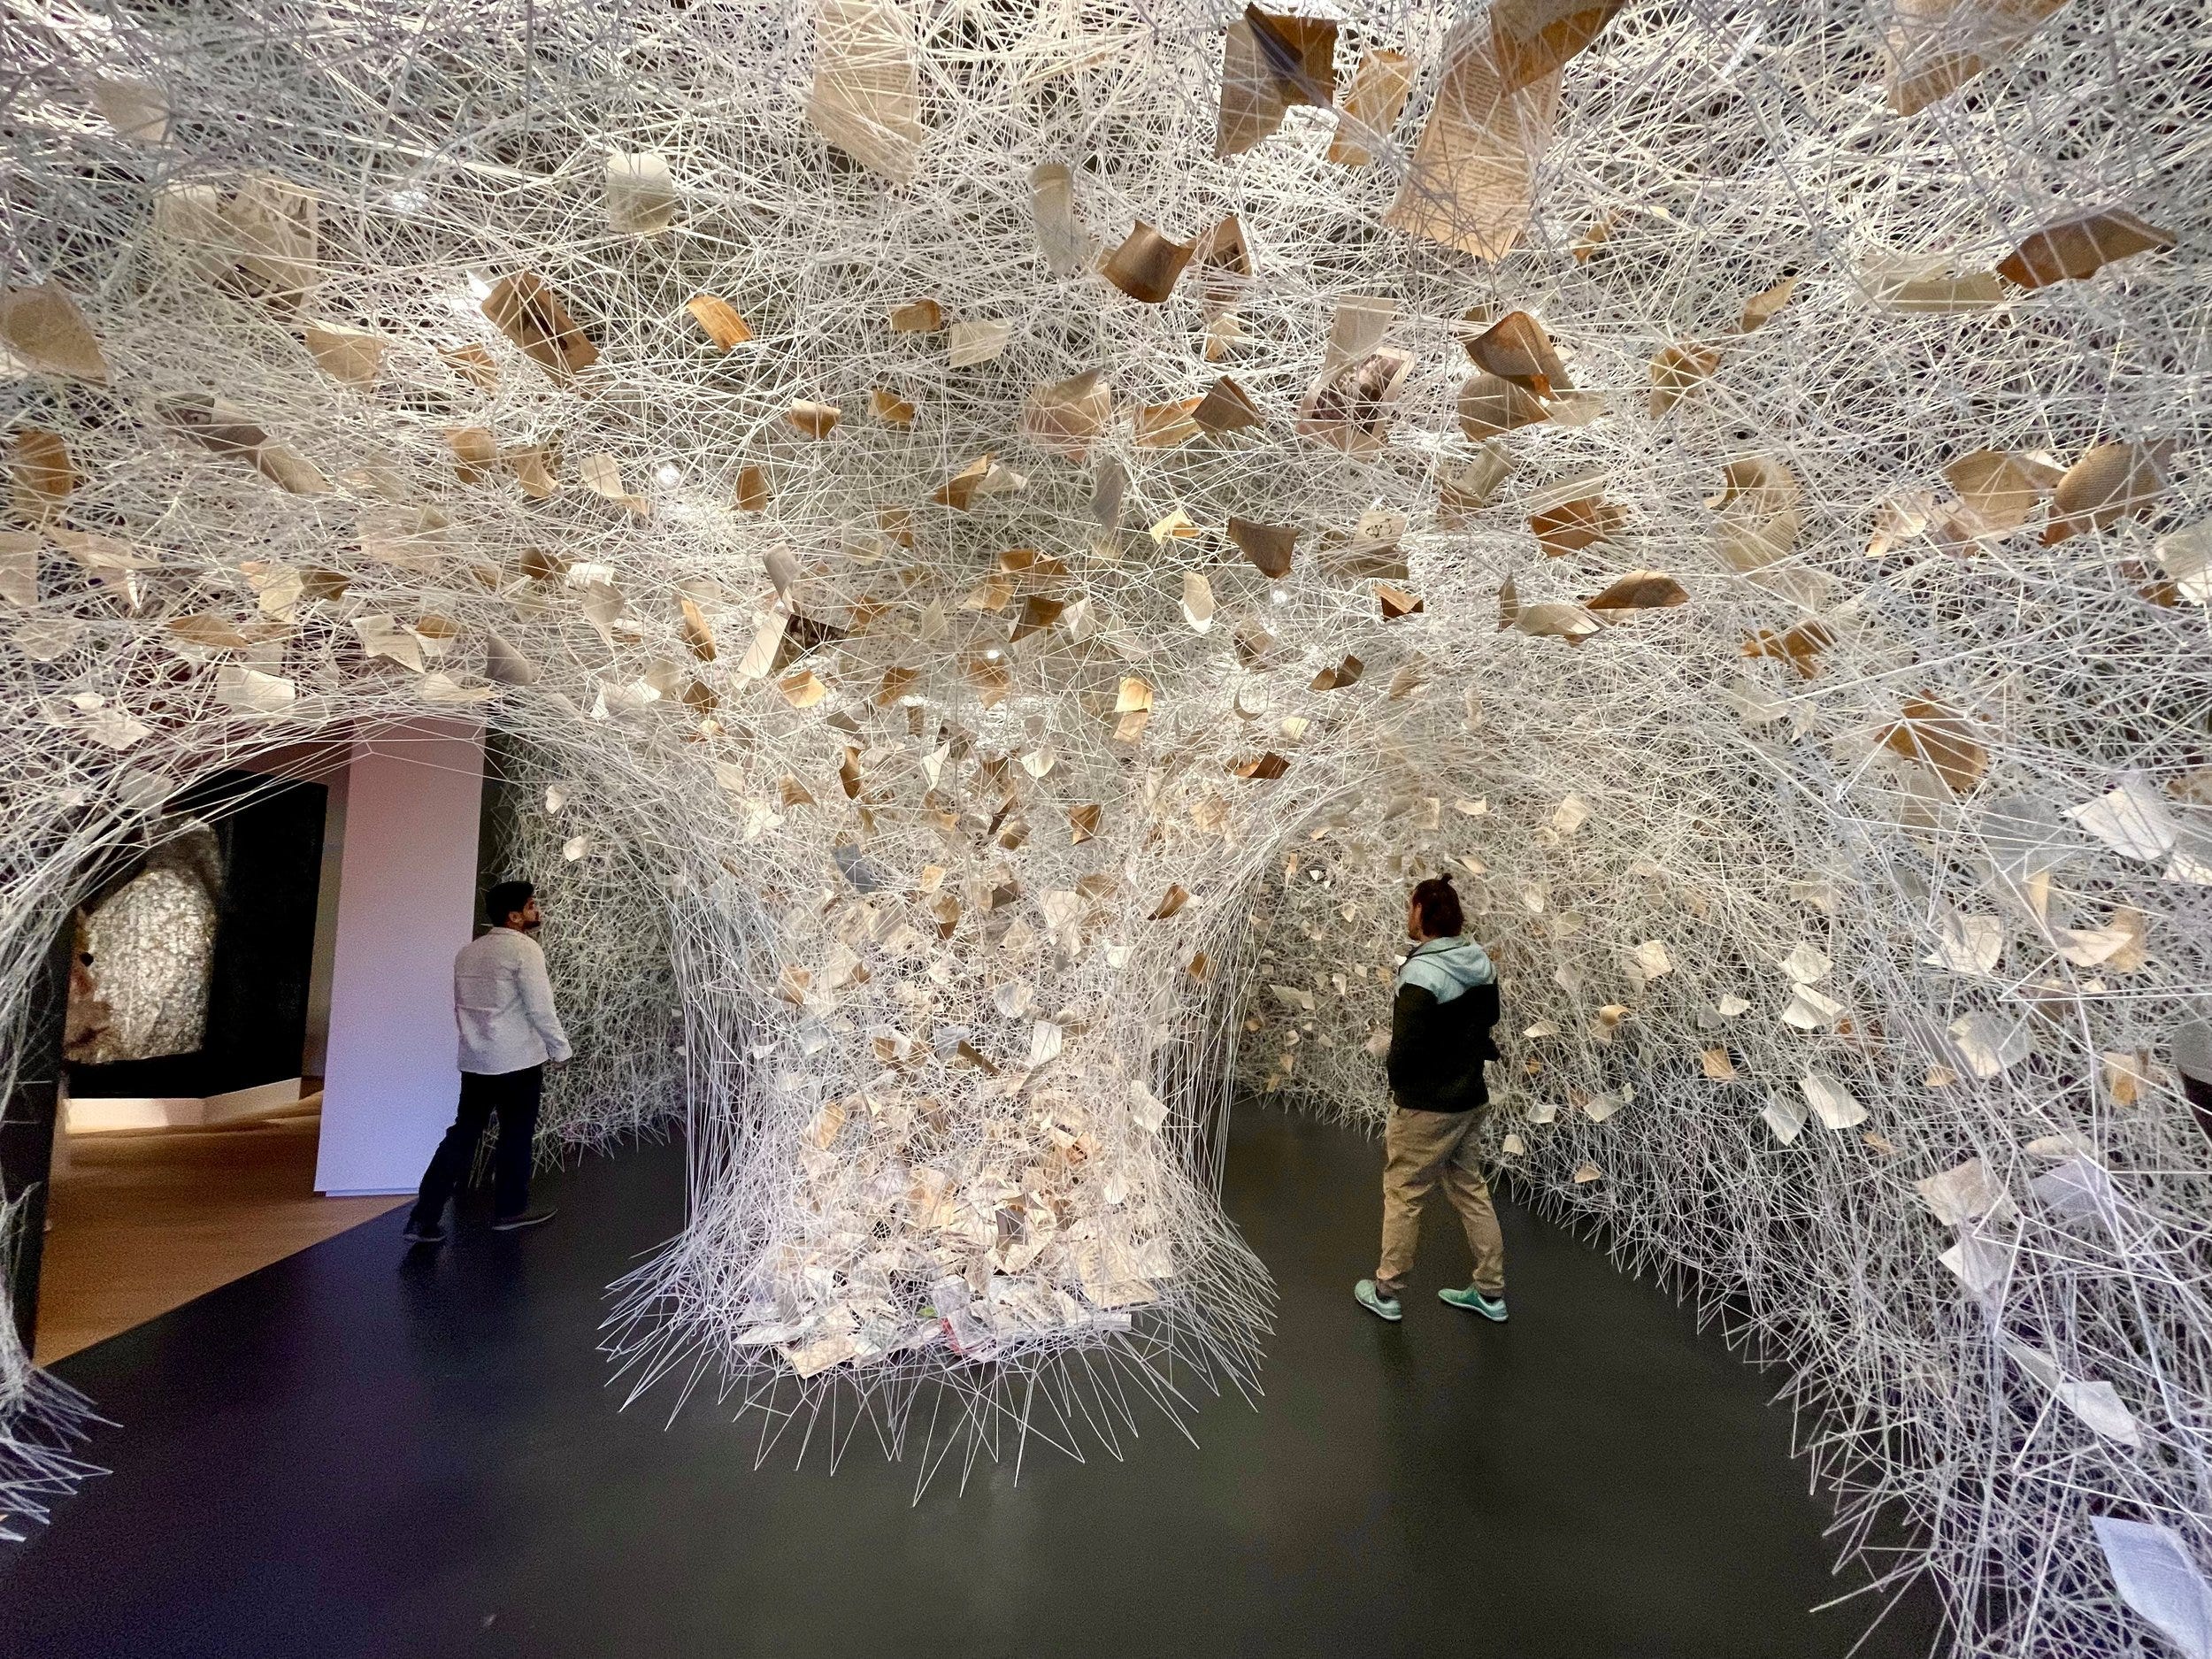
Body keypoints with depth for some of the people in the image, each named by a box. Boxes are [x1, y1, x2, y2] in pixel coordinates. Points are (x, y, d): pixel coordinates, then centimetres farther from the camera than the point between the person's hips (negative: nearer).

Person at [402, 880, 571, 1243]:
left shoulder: (468, 951, 12)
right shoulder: (524, 948, -13)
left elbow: (460, 1008, 18)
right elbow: (540, 1008, -15)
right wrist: (560, 1049, -4)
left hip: (474, 1059, 7)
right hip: (517, 1059, -7)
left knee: (462, 1136, 10)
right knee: (515, 1136, 8)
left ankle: (424, 1218, 6)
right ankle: (510, 1209, 20)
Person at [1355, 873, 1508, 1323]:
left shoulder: (1421, 973, -25)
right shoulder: (1480, 960, 1)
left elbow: (1405, 1045, -23)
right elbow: (1489, 1016, 16)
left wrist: (1397, 1081, -4)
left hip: (1428, 1106, -8)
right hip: (1471, 1096, 8)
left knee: (1402, 1193, 7)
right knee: (1468, 1188, 20)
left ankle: (1386, 1293, 21)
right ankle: (1491, 1292, 31)